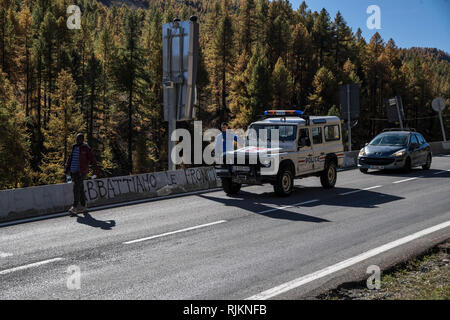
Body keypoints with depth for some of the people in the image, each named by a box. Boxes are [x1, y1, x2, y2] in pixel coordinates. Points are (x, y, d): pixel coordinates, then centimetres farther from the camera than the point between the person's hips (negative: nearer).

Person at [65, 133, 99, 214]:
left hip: (81, 172, -6)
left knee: (76, 189, -14)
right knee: (80, 189, 10)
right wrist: (67, 168, 15)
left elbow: (92, 160, -4)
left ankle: (75, 207, -14)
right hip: (73, 171, 6)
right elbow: (70, 158, 22)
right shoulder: (74, 147, 14)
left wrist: (96, 172, -6)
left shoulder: (86, 148, -5)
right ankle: (83, 207, 15)